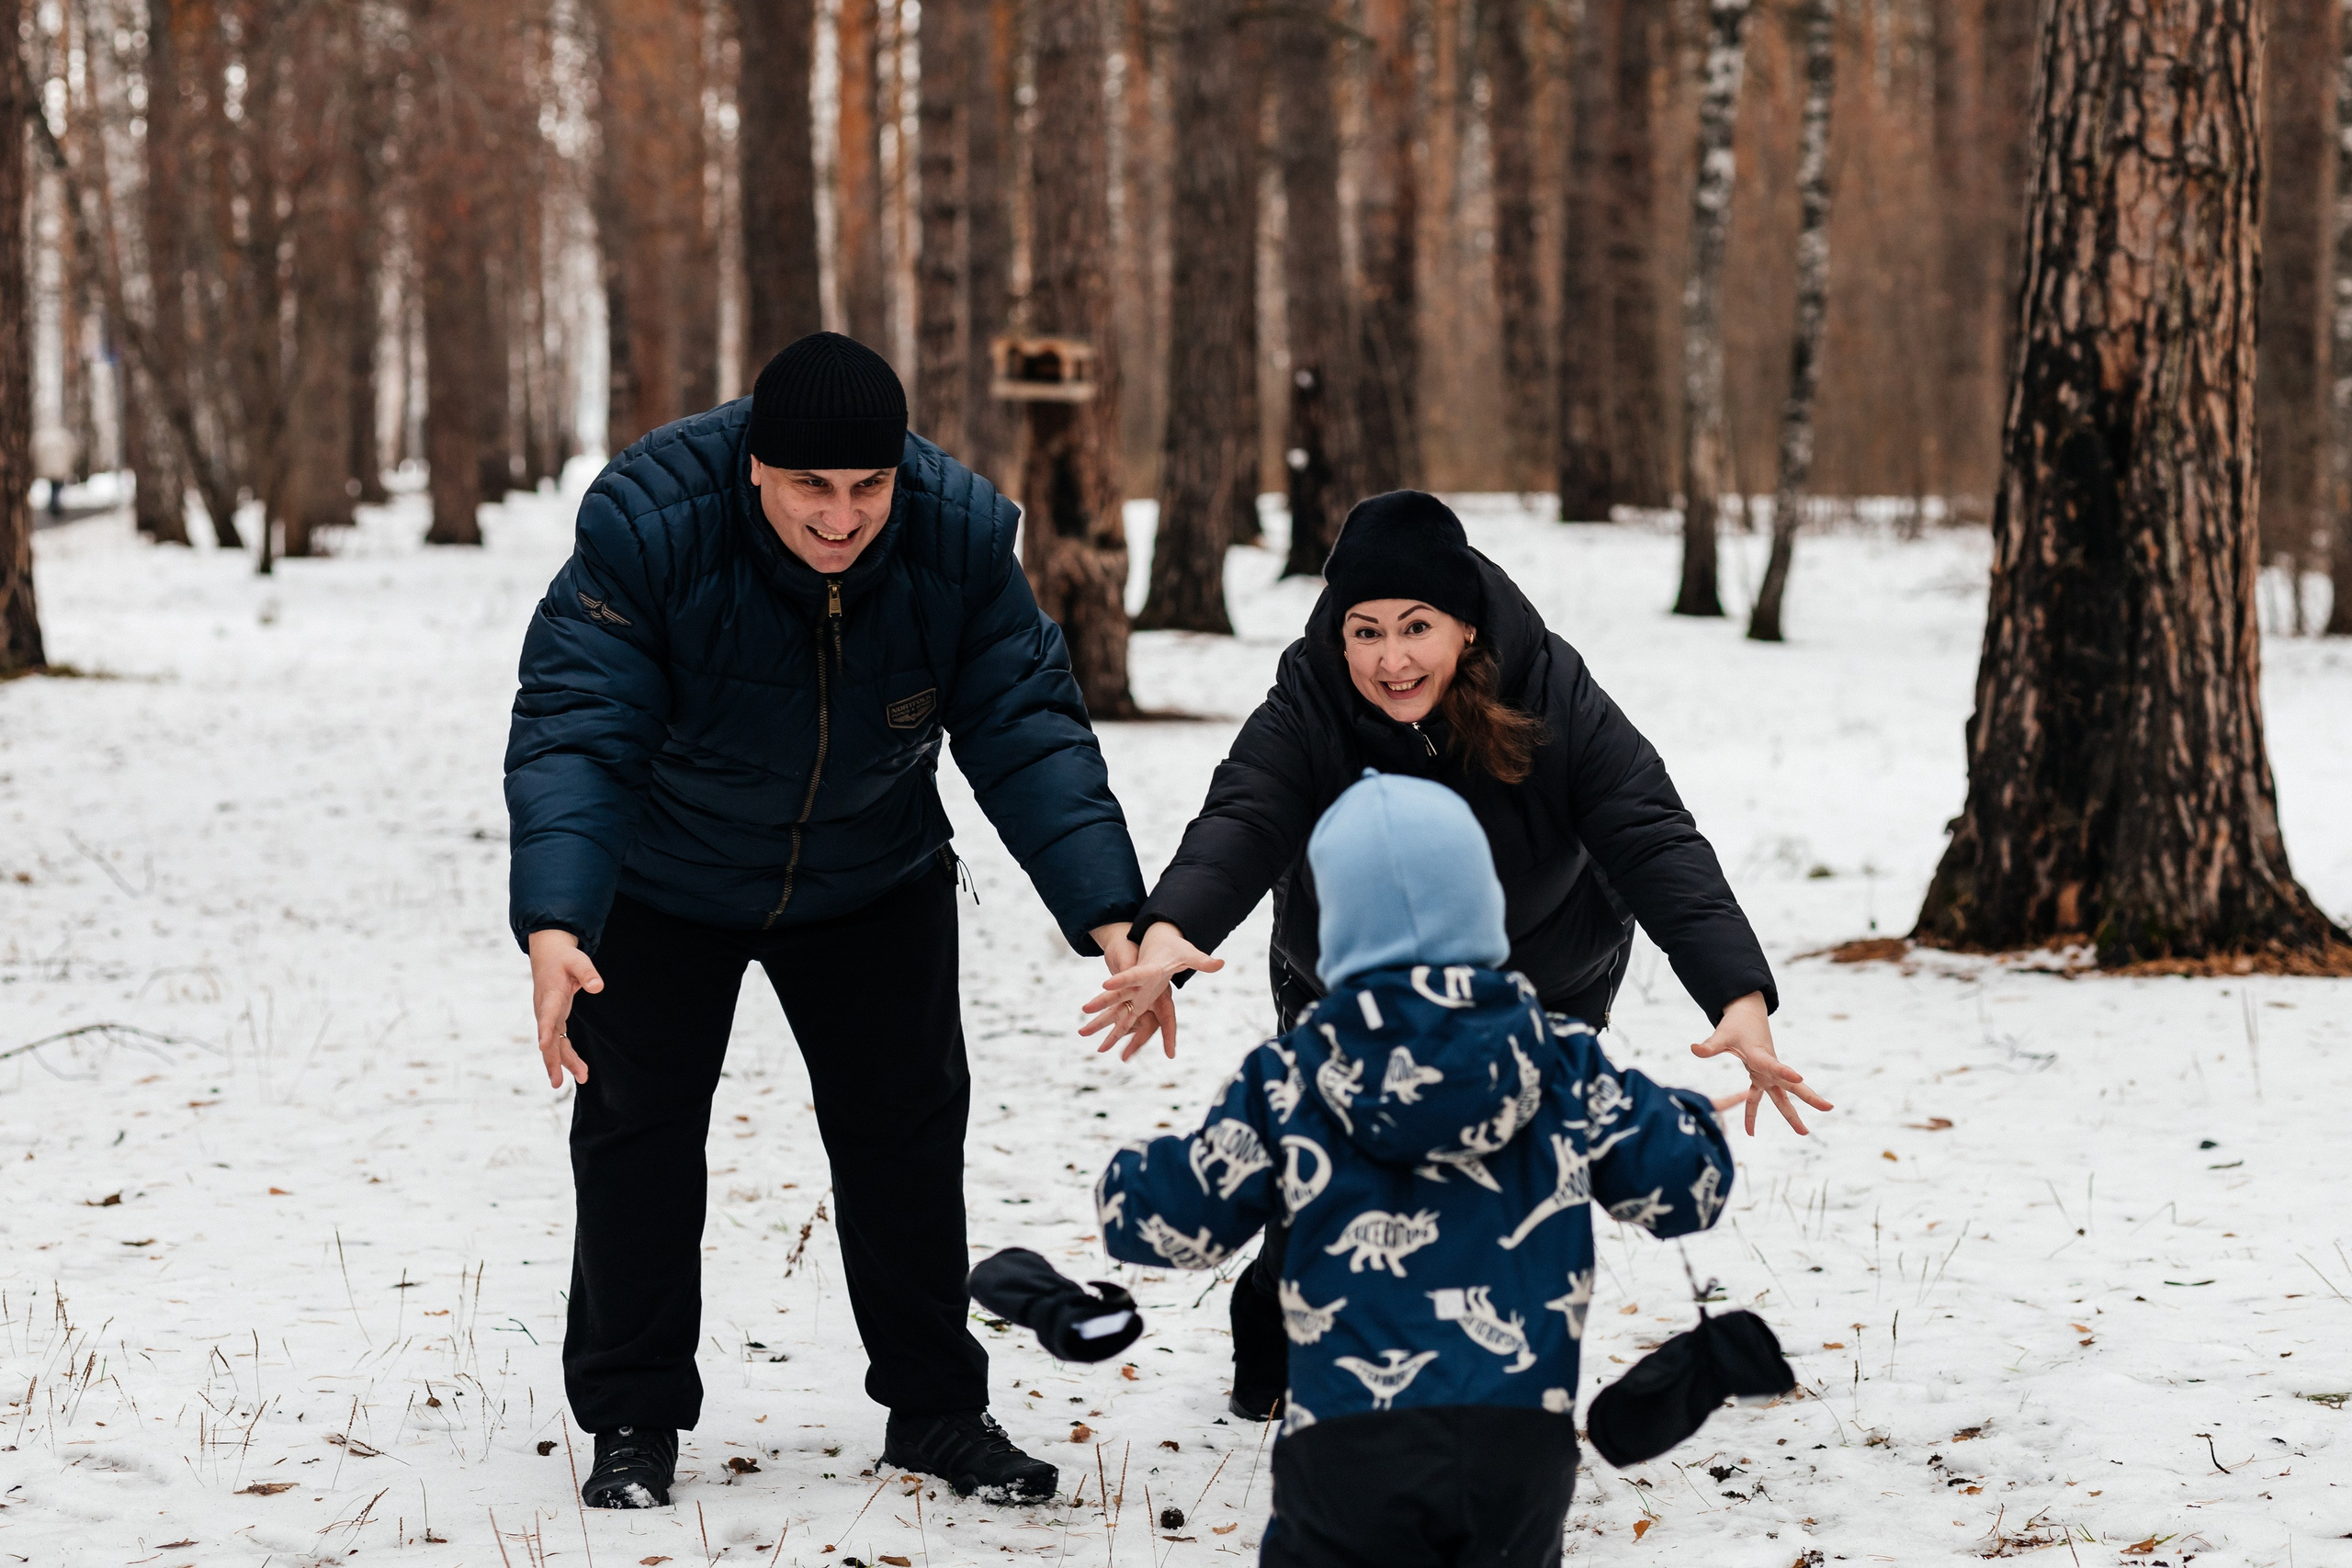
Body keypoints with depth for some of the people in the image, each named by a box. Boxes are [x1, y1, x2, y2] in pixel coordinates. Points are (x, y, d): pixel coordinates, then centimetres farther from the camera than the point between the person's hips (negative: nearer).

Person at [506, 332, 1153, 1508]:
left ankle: (936, 1405, 22)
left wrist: (1109, 916, -33)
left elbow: (1028, 734, -22)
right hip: (661, 880, -2)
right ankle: (633, 1419, 16)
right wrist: (552, 925, -52)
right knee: (638, 1126, 1)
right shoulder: (646, 528, -34)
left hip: (871, 878, 3)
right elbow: (572, 735, -37)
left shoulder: (959, 538, -26)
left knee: (906, 1123, 8)